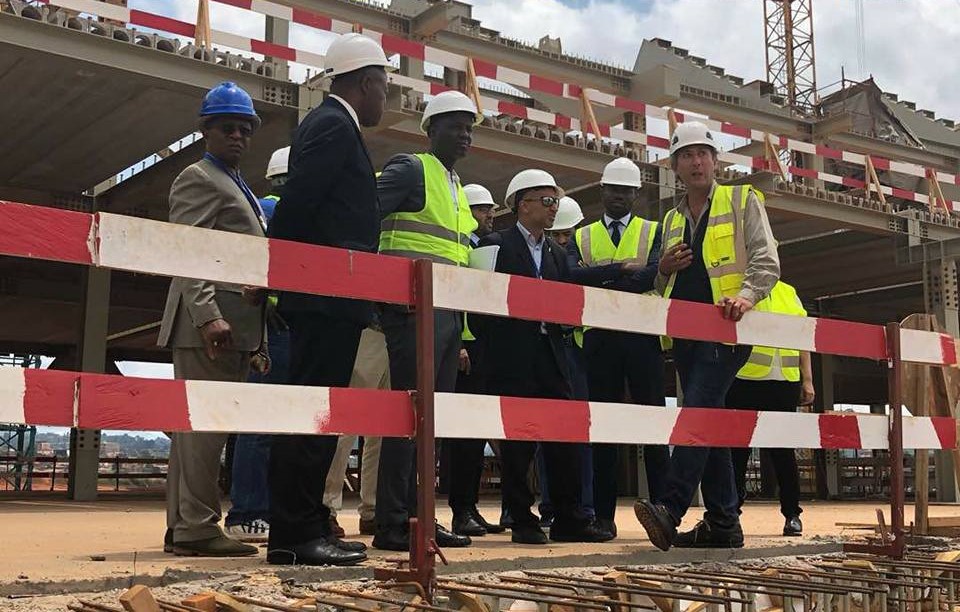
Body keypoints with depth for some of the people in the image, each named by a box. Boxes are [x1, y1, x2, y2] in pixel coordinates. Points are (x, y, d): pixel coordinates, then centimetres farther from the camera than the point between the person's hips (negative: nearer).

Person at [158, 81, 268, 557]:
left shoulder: (237, 187, 27)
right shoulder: (198, 179, -1)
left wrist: (257, 340, 22)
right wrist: (208, 316, -26)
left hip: (234, 328, 9)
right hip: (210, 325, -9)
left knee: (200, 424, 9)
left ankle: (183, 528, 13)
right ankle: (196, 528, -7)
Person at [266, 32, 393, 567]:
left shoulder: (331, 125, 21)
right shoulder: (335, 127, -10)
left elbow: (298, 206, 19)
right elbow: (295, 207, -18)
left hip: (326, 299, 10)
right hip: (327, 296, -10)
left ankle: (308, 525, 18)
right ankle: (295, 535, -4)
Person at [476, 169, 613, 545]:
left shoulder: (557, 254, 20)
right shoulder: (496, 245, 0)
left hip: (551, 357, 6)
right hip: (512, 359, -5)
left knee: (564, 438, 2)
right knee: (517, 441, -1)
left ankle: (568, 520, 9)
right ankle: (522, 522, 6)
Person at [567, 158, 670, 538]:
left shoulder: (654, 232, 11)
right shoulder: (581, 237, 15)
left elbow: (650, 276, -9)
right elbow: (572, 275, -5)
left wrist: (597, 281, -10)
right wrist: (620, 268, -12)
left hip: (643, 337, -1)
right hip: (599, 339, 1)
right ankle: (603, 514, 7)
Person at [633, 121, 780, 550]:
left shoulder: (742, 201, 7)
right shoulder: (671, 221, 22)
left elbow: (766, 260, -4)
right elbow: (661, 287, 27)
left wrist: (747, 294, -23)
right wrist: (664, 269, 4)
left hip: (726, 330, -6)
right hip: (686, 334, 7)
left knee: (698, 413, -20)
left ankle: (671, 509, -26)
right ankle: (722, 522, 11)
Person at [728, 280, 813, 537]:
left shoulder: (789, 293, 18)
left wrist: (807, 380, 11)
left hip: (784, 383, 3)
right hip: (744, 381, -3)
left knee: (783, 450, 8)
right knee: (738, 449, 0)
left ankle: (792, 514, 16)